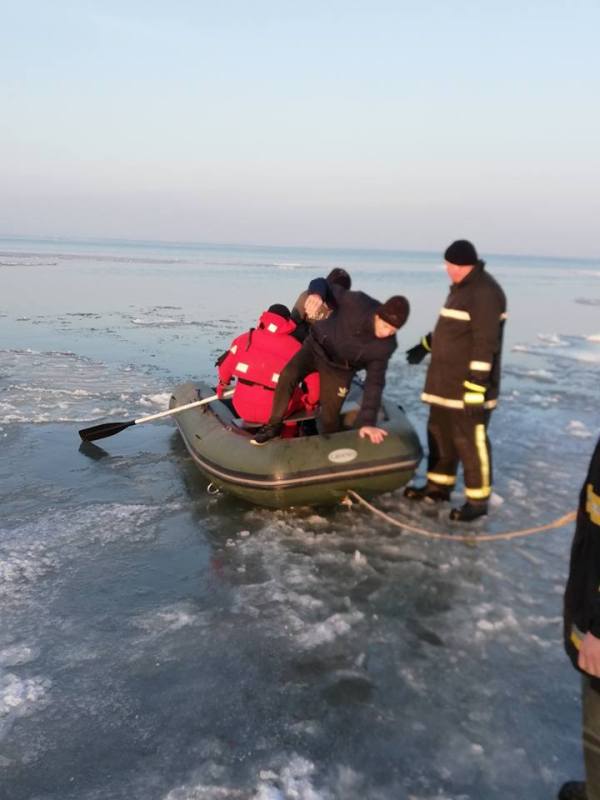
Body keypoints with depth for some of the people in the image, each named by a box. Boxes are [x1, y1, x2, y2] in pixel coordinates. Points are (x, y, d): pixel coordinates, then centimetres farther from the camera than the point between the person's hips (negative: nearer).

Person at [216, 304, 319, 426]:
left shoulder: (246, 339, 3)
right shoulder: (294, 347, -2)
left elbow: (225, 366, 8)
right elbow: (313, 379, -6)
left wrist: (222, 384, 29)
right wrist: (311, 403, 12)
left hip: (242, 410, 3)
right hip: (273, 413, -3)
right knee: (298, 394, 26)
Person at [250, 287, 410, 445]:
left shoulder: (386, 345, -21)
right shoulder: (356, 303, -29)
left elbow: (374, 382, -19)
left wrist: (367, 422, -27)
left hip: (339, 368, 1)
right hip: (317, 346, -1)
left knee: (330, 418, -2)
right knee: (288, 375, -27)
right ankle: (274, 426, -8)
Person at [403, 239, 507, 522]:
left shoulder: (485, 293, -18)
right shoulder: (461, 287, 13)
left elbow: (485, 345, -23)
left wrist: (477, 388, -25)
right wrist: (426, 345, 34)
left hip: (469, 386, -10)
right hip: (445, 381, 10)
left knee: (469, 441, -3)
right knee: (439, 433, 16)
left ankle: (477, 500, 8)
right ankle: (438, 486, 29)